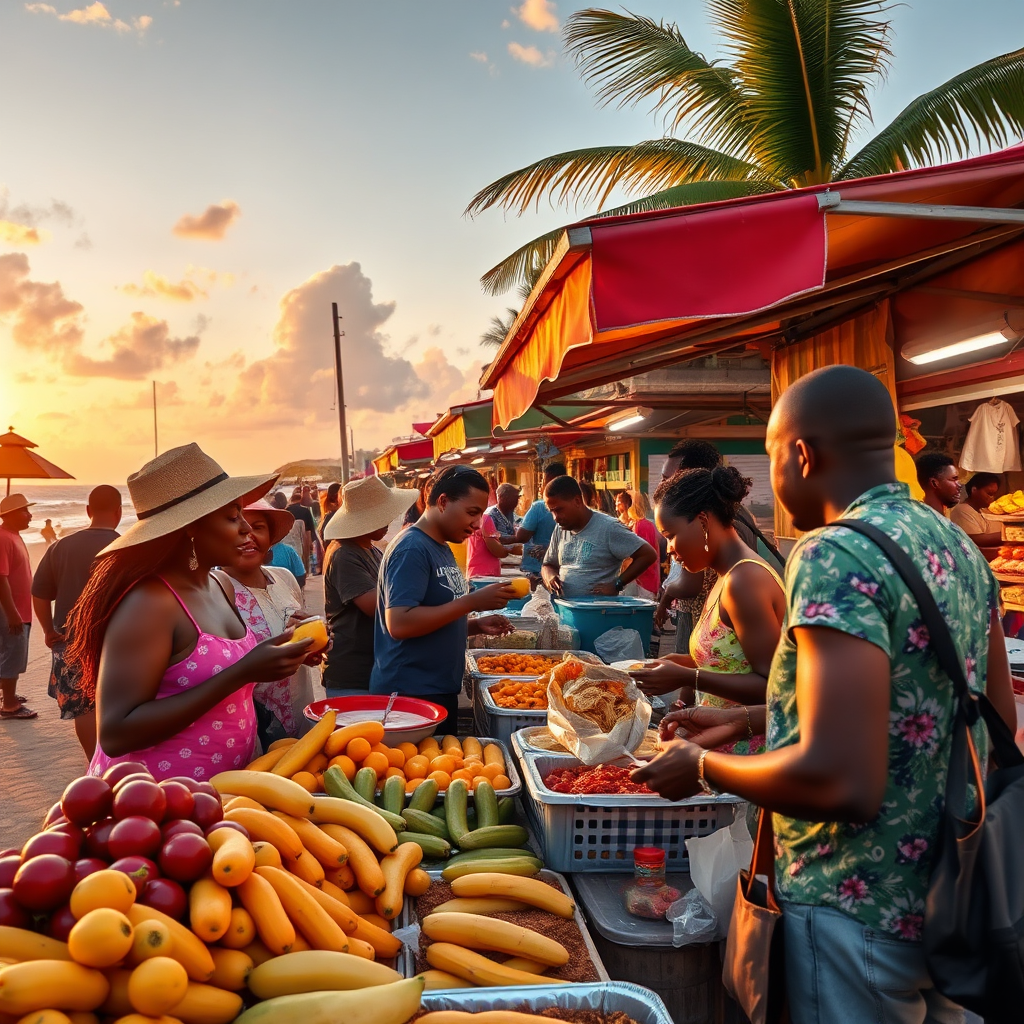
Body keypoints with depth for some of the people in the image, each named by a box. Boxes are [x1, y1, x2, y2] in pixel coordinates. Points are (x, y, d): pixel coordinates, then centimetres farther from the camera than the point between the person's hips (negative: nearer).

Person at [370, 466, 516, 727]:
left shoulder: (442, 548, 11)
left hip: (440, 693, 9)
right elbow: (399, 624, -27)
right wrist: (472, 602, -25)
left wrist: (477, 625, 3)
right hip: (410, 696, -9)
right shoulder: (412, 548, -17)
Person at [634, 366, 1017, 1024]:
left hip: (862, 912, -8)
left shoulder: (837, 555, -24)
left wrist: (704, 767, -13)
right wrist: (745, 720, 12)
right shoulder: (961, 547, 3)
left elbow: (841, 781, -30)